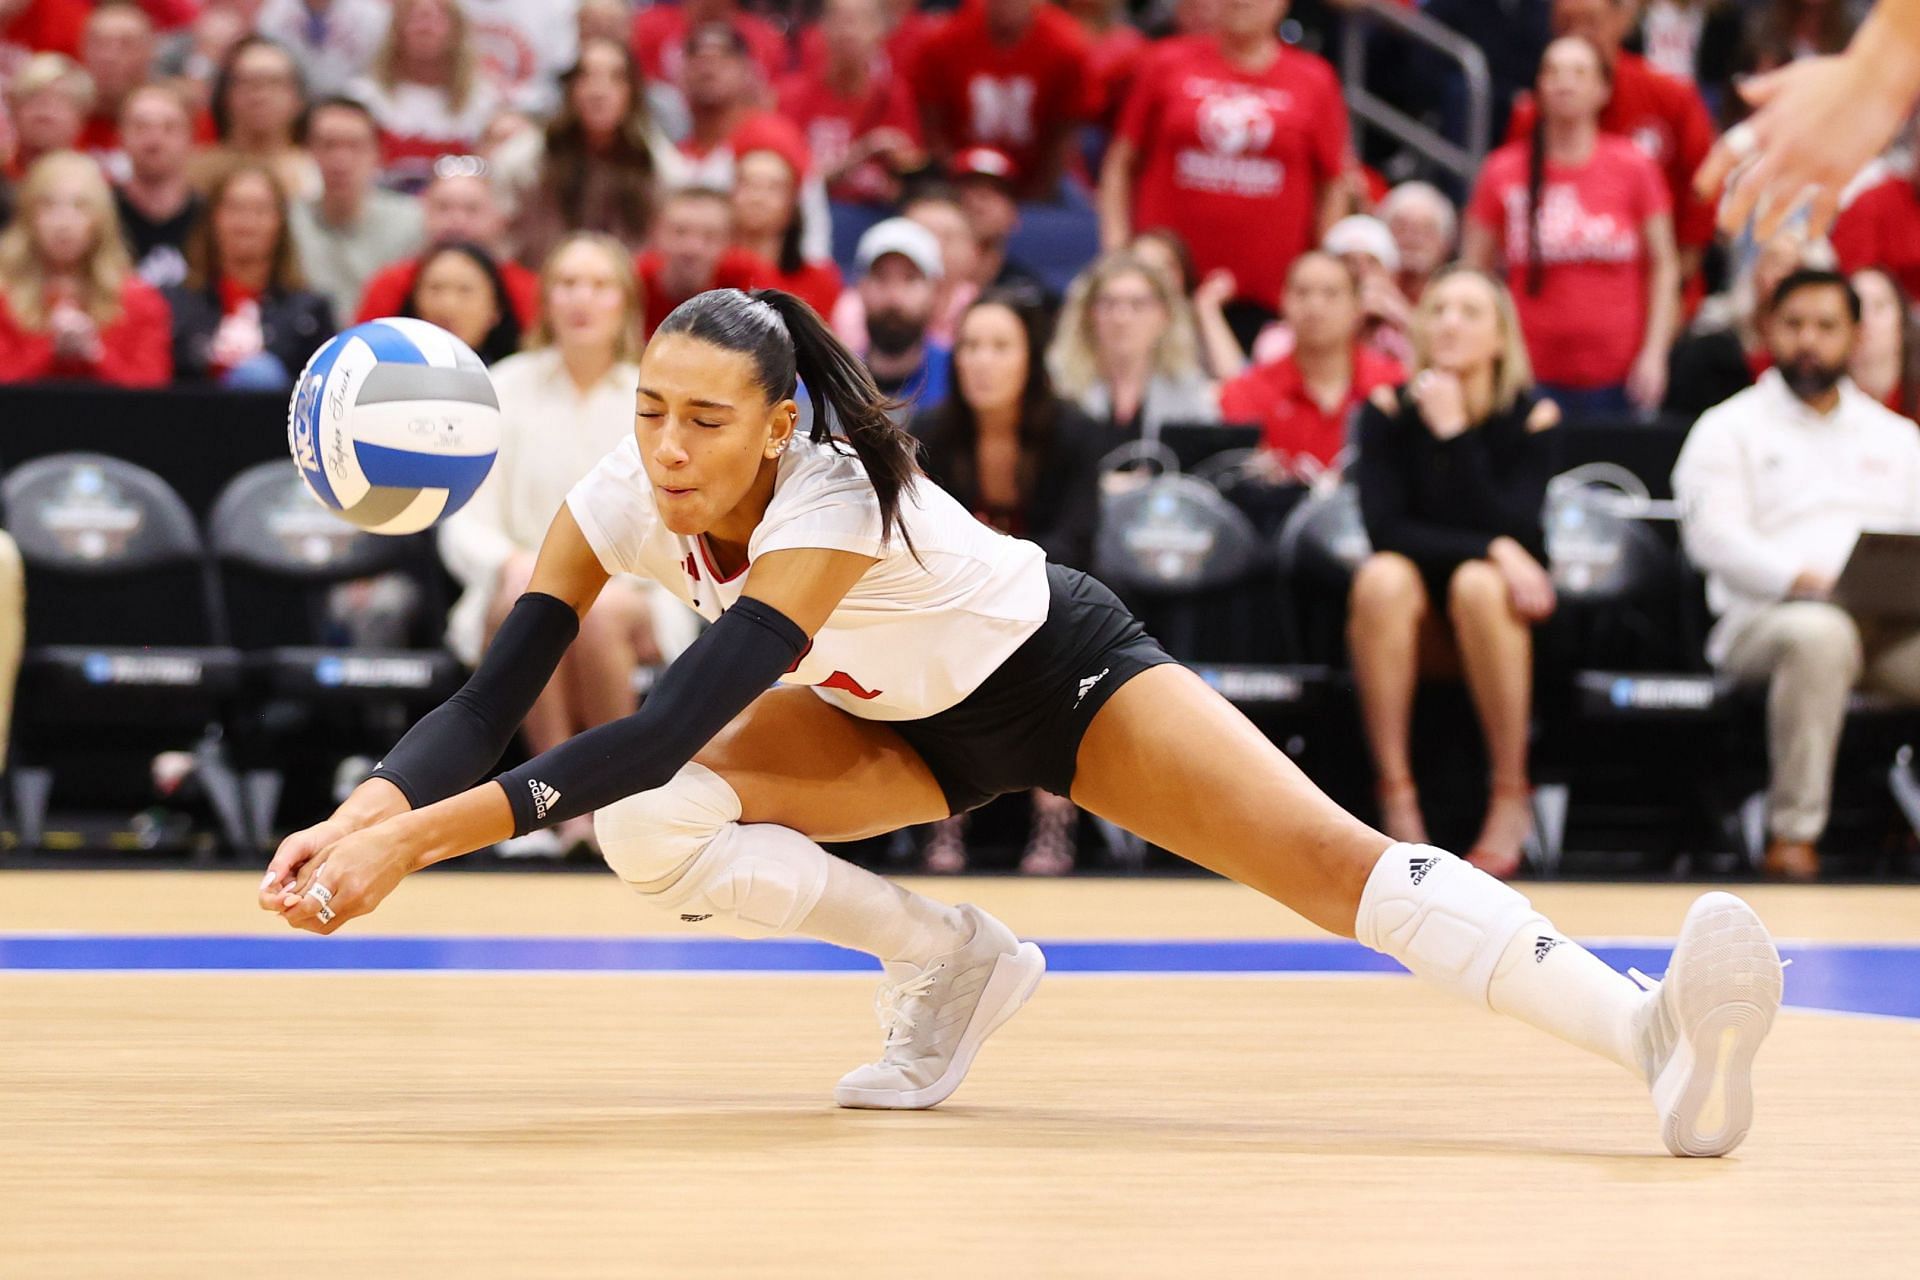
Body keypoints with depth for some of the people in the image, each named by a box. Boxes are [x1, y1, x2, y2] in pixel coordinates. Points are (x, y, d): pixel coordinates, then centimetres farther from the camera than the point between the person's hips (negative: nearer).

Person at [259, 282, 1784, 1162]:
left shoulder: (836, 499, -39)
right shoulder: (620, 500, -21)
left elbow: (665, 724, -47)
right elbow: (496, 697, -22)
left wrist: (427, 837, -52)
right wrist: (363, 815, -42)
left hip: (1059, 670, -6)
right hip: (903, 724, 6)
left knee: (1332, 859, -27)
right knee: (646, 824, -21)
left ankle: (1659, 1035, -37)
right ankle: (948, 958, -1)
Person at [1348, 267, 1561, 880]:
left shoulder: (1531, 416, -7)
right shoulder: (1389, 410, -5)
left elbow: (1509, 528, -20)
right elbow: (1387, 529, -15)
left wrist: (1453, 432, -24)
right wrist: (1492, 547, -25)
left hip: (1502, 604, -1)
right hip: (1419, 620, 1)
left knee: (1477, 583, -36)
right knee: (1383, 577, -33)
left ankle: (1510, 800, -26)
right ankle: (1396, 800, -31)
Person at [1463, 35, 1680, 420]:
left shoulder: (1633, 167, 2)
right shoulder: (1502, 172, 2)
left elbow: (1663, 265, 5)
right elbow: (1473, 272, 7)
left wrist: (1654, 352, -3)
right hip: (1534, 376, 0)